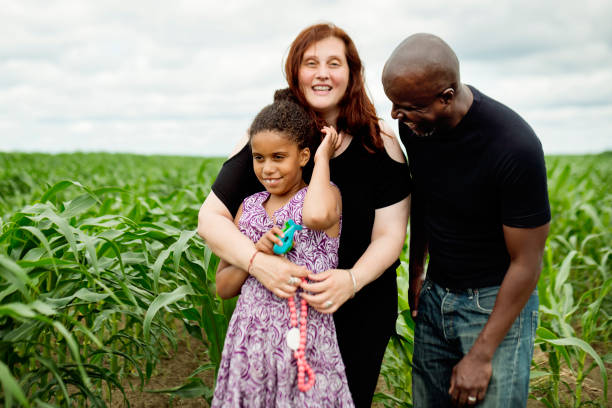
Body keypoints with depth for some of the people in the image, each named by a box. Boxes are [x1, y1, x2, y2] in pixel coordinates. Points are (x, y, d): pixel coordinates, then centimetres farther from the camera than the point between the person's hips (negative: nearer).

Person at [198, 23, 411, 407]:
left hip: (361, 313, 0)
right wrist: (257, 262, -28)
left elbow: (390, 234, -10)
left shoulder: (379, 142, -9)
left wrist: (352, 279, -30)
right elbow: (211, 217, -10)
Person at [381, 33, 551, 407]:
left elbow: (526, 263, -19)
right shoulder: (414, 123, -8)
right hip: (436, 293, 6)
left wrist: (481, 355, -15)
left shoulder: (514, 147, -26)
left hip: (497, 301, -5)